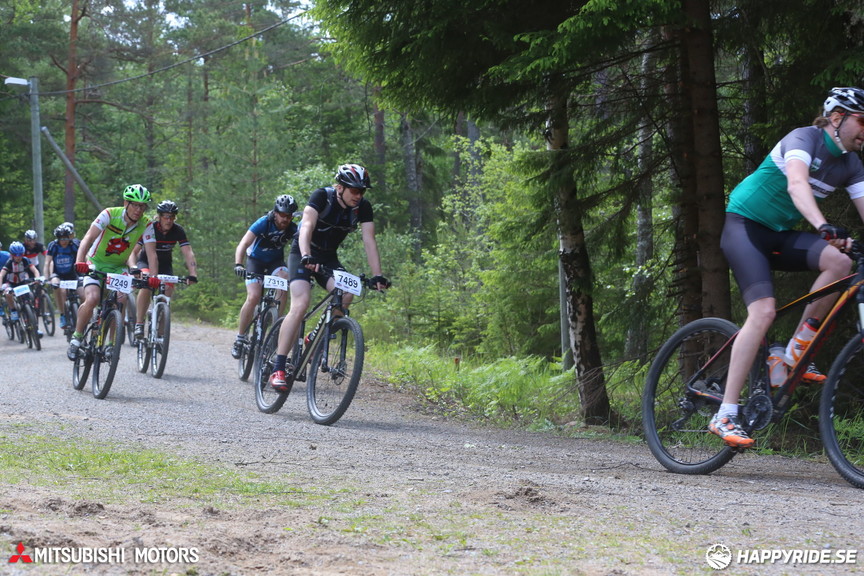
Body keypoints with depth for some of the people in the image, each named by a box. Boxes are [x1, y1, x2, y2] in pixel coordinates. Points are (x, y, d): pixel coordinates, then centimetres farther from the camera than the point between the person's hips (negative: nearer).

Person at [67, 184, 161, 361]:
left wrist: (154, 276, -36)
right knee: (92, 299, -26)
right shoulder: (110, 215, -21)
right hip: (96, 264, -3)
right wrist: (79, 262, -47)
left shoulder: (146, 226, -11)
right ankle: (76, 337, -6)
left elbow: (151, 253, -18)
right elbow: (88, 238, -31)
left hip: (118, 268, 3)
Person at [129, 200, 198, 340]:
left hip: (165, 265, 3)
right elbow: (133, 251, -27)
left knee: (168, 290, -19)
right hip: (146, 261, -3)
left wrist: (193, 274, -38)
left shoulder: (178, 231, -17)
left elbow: (188, 253, -23)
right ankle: (139, 324, -27)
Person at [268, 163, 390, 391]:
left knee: (345, 296, -26)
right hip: (302, 254, -4)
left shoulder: (363, 207, -10)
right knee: (300, 304, -25)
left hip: (329, 257, 4)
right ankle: (278, 368, -26)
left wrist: (377, 275, -25)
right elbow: (307, 227, -34)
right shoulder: (322, 197, -22)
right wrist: (306, 257, -51)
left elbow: (369, 241, -14)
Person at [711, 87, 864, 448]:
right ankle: (725, 416, -24)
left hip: (780, 234, 7)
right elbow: (797, 185, -36)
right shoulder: (803, 139, -17)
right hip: (745, 225, -7)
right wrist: (823, 227, -53)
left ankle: (795, 353, -8)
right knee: (764, 311, -24)